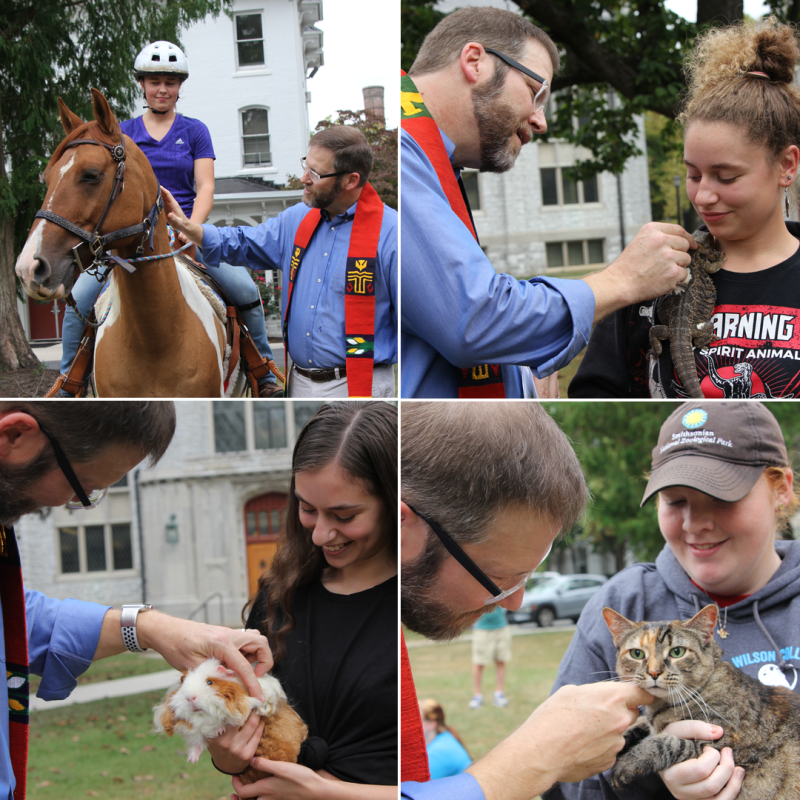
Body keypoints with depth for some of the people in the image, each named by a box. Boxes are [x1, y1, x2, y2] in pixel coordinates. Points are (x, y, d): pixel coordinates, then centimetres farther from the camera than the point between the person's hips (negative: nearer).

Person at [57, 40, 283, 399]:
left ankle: (265, 377, 0)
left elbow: (205, 187, -1)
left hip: (185, 231, -1)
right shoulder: (124, 133, 9)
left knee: (245, 289, -18)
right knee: (79, 296, -18)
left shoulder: (194, 131, 7)